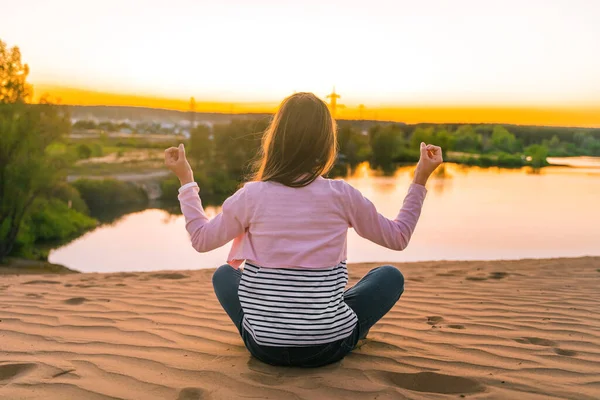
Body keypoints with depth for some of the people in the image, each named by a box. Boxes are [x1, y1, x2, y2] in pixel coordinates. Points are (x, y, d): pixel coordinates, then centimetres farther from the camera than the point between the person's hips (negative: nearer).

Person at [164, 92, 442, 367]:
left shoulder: (252, 195, -8)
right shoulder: (342, 195, -9)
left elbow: (202, 239, 8)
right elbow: (398, 237, 5)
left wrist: (186, 181, 16)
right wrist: (420, 181, 11)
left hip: (264, 346, 1)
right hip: (328, 347, 0)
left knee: (223, 275, 27)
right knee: (390, 276, 20)